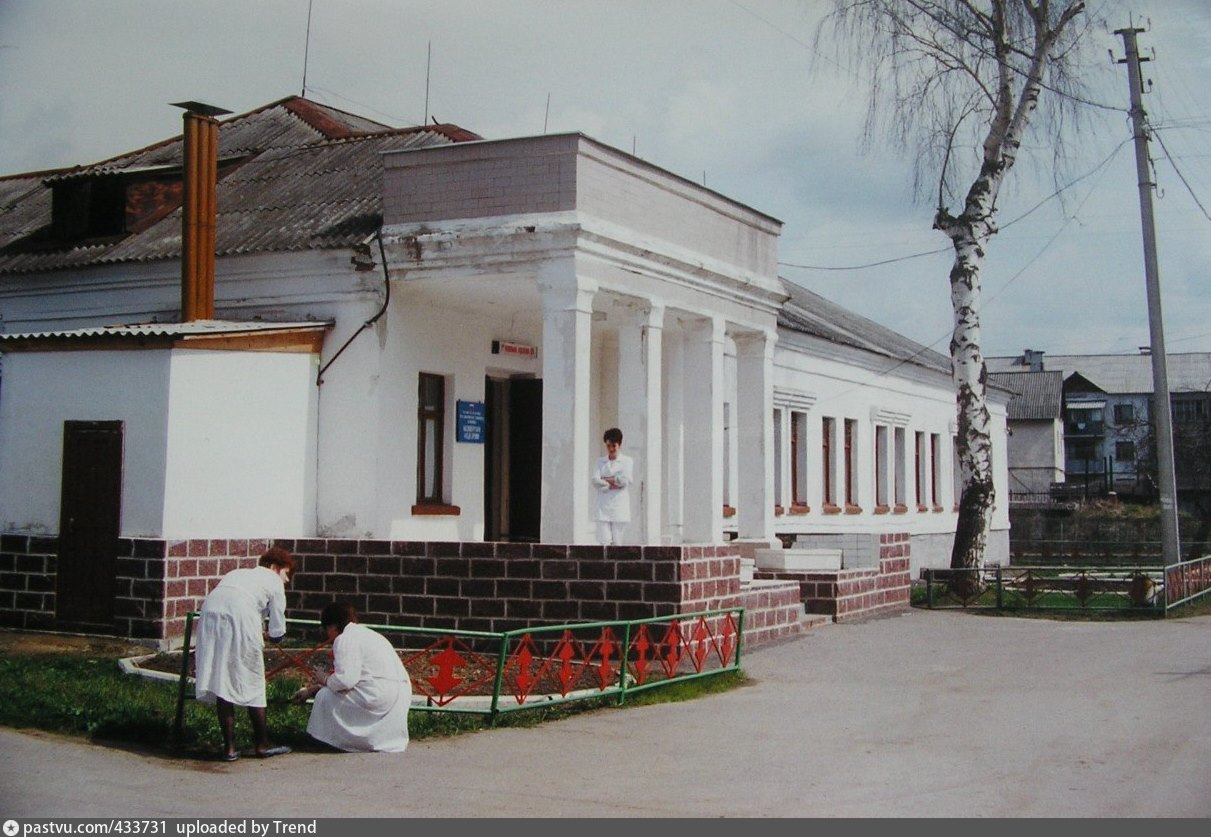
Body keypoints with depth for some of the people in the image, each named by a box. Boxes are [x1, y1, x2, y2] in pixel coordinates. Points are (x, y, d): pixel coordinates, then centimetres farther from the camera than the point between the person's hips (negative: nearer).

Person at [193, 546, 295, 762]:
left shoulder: (237, 573, 34)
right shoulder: (274, 582, 18)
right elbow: (277, 634, 15)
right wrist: (265, 634, 37)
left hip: (210, 613, 5)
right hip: (240, 619, -5)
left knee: (221, 682, 10)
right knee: (253, 684, 8)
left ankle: (229, 748, 10)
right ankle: (262, 745, 16)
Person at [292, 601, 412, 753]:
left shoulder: (345, 639, -6)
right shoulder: (365, 634, 25)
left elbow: (345, 680, -19)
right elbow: (350, 676, 31)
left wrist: (325, 680, 3)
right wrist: (310, 690, 36)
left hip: (380, 696, -10)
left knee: (326, 696, 2)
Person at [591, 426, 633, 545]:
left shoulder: (627, 461, 6)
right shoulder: (600, 461, 13)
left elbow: (626, 480, -10)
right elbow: (596, 481, -1)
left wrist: (606, 480, -3)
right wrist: (613, 484, -11)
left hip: (620, 508, -1)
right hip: (603, 507, 1)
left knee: (617, 543, -2)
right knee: (604, 542, -8)